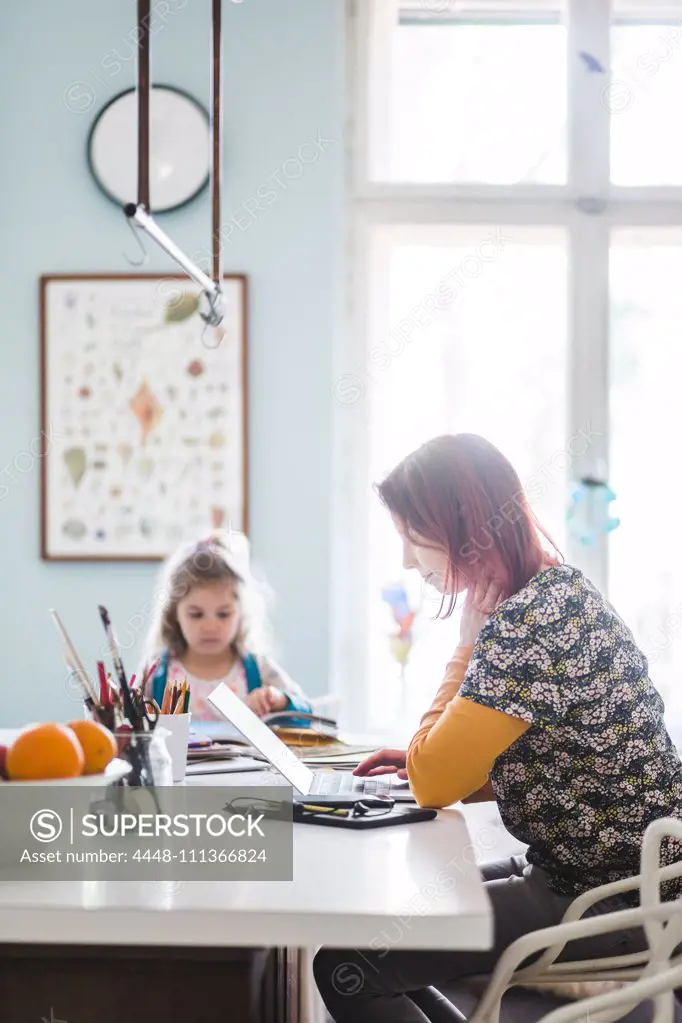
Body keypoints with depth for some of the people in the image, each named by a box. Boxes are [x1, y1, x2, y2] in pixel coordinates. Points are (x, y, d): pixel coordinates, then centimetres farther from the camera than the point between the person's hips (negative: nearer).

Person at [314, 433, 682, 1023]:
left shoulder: (531, 619, -22)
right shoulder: (557, 592, 8)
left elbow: (435, 785, -18)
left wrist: (468, 640, -12)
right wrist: (430, 758, 7)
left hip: (614, 903, -10)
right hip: (581, 869, 10)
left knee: (346, 967, -14)